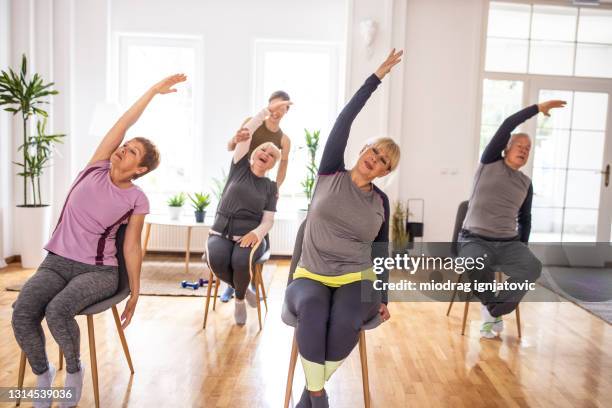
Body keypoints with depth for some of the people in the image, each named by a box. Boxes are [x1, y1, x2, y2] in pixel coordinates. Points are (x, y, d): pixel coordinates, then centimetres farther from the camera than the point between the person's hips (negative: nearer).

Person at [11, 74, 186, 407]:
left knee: (58, 311, -31)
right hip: (56, 263, 3)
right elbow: (123, 124, -6)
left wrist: (135, 293, -1)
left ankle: (74, 370, 0)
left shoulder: (137, 200, -7)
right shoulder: (96, 168, 0)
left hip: (98, 271, -3)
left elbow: (131, 248, -2)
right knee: (22, 315, -21)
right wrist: (153, 90, -3)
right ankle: (42, 373, 9)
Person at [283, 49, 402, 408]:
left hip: (357, 281, 1)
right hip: (311, 277, -1)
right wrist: (377, 77, -3)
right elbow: (344, 120, -4)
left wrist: (383, 297, 6)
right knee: (312, 308, -37)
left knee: (345, 321, -33)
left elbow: (382, 250, 14)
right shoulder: (330, 174, 2)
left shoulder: (381, 201, 8)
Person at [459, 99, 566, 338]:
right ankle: (490, 305, -3)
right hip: (475, 239, -4)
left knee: (533, 267, -27)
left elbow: (525, 219, 25)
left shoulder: (526, 183, 16)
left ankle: (493, 311, -9)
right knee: (477, 265, -37)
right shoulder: (490, 162, 4)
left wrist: (522, 249, 16)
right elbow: (507, 126, -6)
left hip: (509, 244, 4)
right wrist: (538, 108, -1)